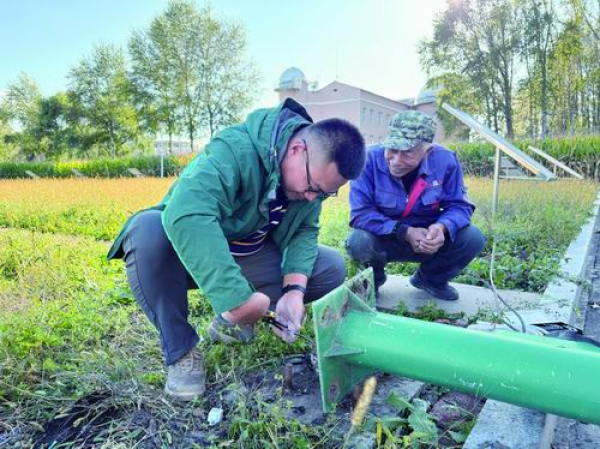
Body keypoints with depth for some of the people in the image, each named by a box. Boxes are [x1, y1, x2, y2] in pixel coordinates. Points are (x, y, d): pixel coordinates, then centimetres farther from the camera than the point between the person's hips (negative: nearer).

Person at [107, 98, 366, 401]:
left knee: (332, 268, -8)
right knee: (148, 230, -38)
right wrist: (237, 297, -50)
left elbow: (304, 232, -8)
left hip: (248, 257, 6)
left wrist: (294, 289, -25)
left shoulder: (315, 170, -10)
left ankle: (232, 321, 2)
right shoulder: (236, 150, -33)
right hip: (192, 257, -5)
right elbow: (186, 214, -48)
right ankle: (180, 350, -17)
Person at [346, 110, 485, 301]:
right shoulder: (370, 159, -24)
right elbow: (360, 213, -27)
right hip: (383, 239, -2)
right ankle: (374, 277, 5)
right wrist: (405, 232, -33)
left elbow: (459, 205, -9)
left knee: (473, 238, -18)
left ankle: (431, 279, 13)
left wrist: (441, 227, -32)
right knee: (358, 242, -34)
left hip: (426, 239, 3)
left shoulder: (445, 160, -16)